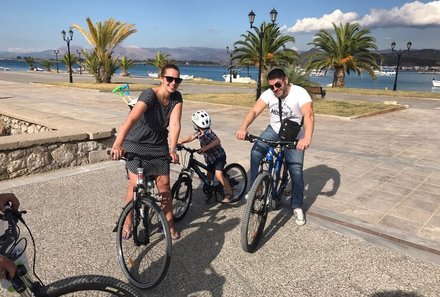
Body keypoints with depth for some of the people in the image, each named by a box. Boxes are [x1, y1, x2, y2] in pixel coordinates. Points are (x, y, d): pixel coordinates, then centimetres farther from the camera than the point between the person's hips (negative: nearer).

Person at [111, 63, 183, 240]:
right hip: (137, 144, -4)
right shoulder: (149, 95, -27)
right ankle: (127, 224, 15)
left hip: (159, 145, 4)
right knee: (135, 186, -7)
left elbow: (175, 124, -21)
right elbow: (130, 120, -42)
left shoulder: (176, 98, -10)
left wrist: (172, 149, -35)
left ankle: (169, 224, 20)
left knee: (164, 184, 4)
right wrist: (117, 145, -56)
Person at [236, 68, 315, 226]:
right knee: (256, 152, -24)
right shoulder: (269, 94, -13)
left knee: (296, 171, -4)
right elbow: (254, 111, -23)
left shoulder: (300, 93, -24)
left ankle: (297, 207, 15)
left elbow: (309, 115, -37)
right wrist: (243, 127, -43)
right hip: (274, 130, 3)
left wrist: (307, 138, -55)